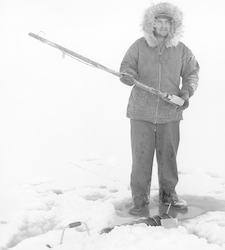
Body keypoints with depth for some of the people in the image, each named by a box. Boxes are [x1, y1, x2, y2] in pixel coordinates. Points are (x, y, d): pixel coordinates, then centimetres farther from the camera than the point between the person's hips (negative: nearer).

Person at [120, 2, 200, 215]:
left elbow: (192, 72, 13)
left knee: (168, 154, 8)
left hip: (170, 112, 2)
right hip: (141, 111, -1)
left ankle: (168, 193, 27)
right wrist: (128, 75, -19)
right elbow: (127, 66, 4)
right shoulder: (139, 45, 1)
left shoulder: (181, 50, 5)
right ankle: (140, 197, 12)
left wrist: (187, 91, -4)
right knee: (141, 155, -1)